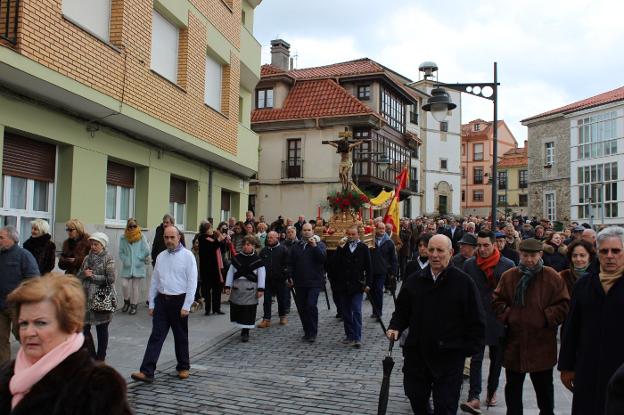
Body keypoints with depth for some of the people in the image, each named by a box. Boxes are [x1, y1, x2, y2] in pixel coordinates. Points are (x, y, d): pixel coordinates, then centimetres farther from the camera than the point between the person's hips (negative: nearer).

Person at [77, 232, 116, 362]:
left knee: (102, 329, 6)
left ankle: (100, 358, 19)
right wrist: (84, 273, -9)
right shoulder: (88, 258, 12)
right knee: (83, 327, 3)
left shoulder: (108, 259, -4)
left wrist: (92, 276, -12)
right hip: (87, 298, 5)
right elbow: (78, 276, 13)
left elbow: (110, 279, -14)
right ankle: (91, 356, 20)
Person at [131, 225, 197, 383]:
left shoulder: (187, 256, -7)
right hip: (161, 300, 4)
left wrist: (186, 306, -13)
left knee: (181, 337, 10)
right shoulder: (161, 256, 8)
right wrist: (151, 304, 10)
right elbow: (154, 281, 13)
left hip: (179, 300, -3)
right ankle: (147, 371, -2)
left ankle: (183, 367, 26)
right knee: (156, 336, -1)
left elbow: (192, 282, -10)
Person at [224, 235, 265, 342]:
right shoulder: (237, 258, 7)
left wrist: (260, 289, -9)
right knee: (237, 308, 7)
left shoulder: (257, 260, -2)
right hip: (237, 287, 3)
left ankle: (245, 332, 7)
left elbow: (261, 275, -3)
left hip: (250, 288, -3)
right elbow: (230, 272, 8)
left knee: (248, 310, -2)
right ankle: (243, 329, 26)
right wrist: (228, 286, 4)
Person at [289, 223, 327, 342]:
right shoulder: (296, 247, 14)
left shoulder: (319, 244, 2)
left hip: (314, 282, -5)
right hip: (300, 282, 5)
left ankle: (313, 333, -3)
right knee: (301, 308, 7)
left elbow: (323, 257, -15)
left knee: (311, 305, -14)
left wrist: (315, 246, -21)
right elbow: (292, 264, 16)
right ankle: (307, 332, 20)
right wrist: (291, 276, 7)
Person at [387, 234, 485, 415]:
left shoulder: (464, 282, -7)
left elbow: (476, 320, -3)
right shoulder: (414, 280, 4)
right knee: (416, 397, 17)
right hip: (417, 353, 4)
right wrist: (395, 327, -4)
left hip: (449, 357, -3)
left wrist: (468, 348, -6)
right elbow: (402, 310, 13)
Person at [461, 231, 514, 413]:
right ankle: (474, 397, -7)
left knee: (496, 359, 14)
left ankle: (492, 391, 32)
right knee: (476, 358, -6)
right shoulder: (469, 264, 0)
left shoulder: (508, 265, -4)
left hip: (499, 320, 1)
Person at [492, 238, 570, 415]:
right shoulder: (508, 276, 3)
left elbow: (563, 305, -4)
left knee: (544, 388, 14)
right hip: (514, 343, 2)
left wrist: (546, 318, -13)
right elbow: (497, 301, 9)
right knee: (513, 387, 15)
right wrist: (507, 315, -6)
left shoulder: (552, 277, -5)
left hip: (542, 345, -2)